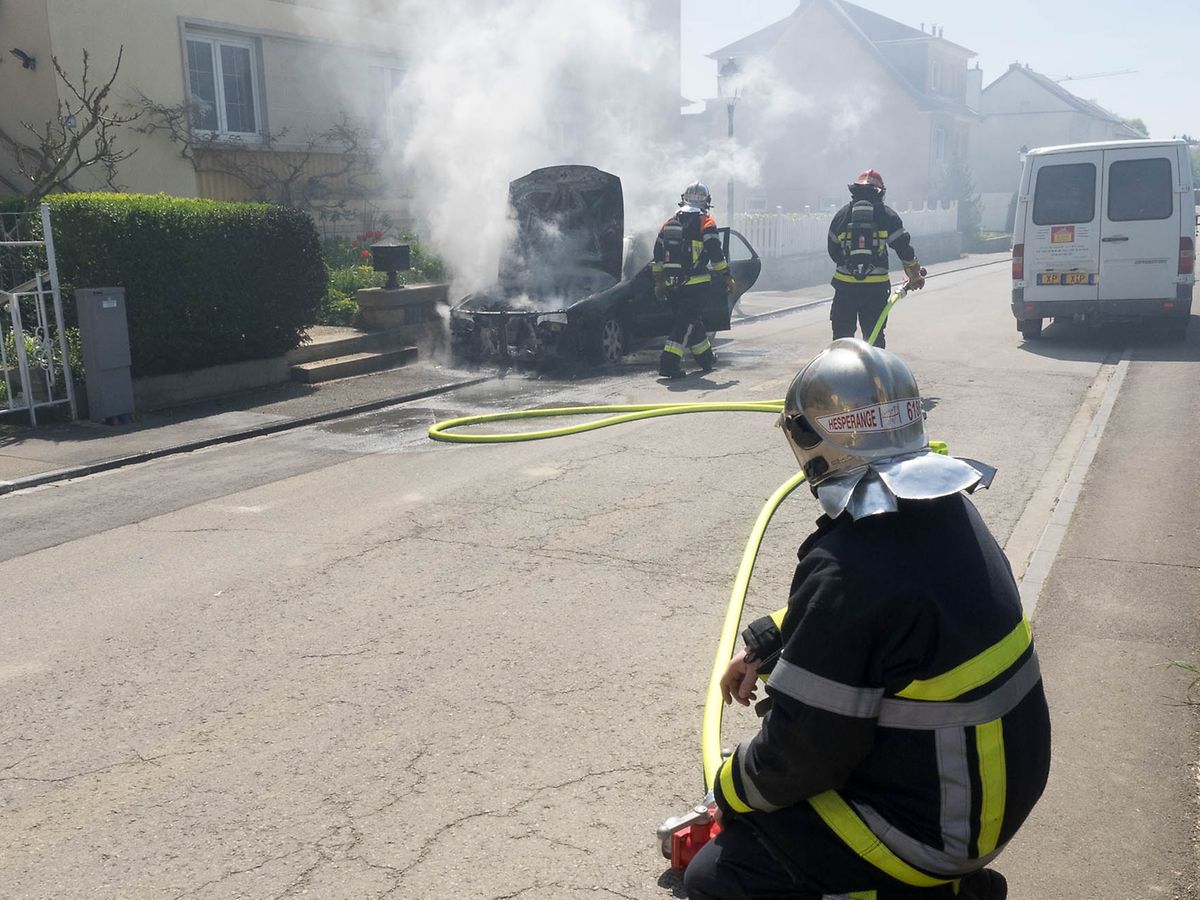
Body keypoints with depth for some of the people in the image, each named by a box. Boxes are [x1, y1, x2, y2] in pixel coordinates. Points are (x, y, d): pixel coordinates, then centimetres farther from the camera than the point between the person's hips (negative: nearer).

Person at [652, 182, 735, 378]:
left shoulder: (669, 223, 15)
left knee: (691, 319, 19)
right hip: (695, 283, -6)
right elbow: (716, 253, -8)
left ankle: (706, 358, 32)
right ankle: (669, 363, -17)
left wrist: (659, 282, 22)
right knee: (684, 322, -6)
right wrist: (727, 277, 2)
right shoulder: (706, 223, -3)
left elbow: (658, 255, 16)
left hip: (672, 285, 6)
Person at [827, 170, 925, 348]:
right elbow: (905, 248, 1)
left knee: (842, 334, 10)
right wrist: (915, 275, 16)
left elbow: (833, 252, 10)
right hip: (876, 286, -1)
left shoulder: (841, 214, 5)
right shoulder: (887, 215, 0)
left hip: (844, 284, 1)